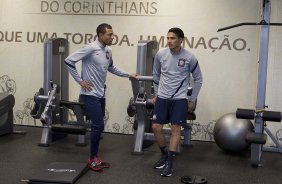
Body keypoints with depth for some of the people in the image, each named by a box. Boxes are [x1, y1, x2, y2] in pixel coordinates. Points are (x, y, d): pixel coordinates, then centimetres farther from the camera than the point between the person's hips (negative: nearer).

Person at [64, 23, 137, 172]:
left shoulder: (108, 51, 9)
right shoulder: (90, 48, -15)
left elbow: (111, 68, 27)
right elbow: (68, 61, -15)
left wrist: (128, 75, 24)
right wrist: (80, 81, -14)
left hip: (101, 94, 8)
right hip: (90, 94, -8)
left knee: (98, 126, 11)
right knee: (98, 126, -10)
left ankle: (94, 157, 21)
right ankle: (93, 158, 4)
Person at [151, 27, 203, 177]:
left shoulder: (189, 58, -10)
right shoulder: (160, 54, -3)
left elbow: (198, 79, 2)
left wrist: (192, 100, 3)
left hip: (179, 99, -3)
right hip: (162, 98, 3)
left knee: (175, 128, -5)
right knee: (156, 127, 0)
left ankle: (169, 162, 3)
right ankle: (164, 154, 22)